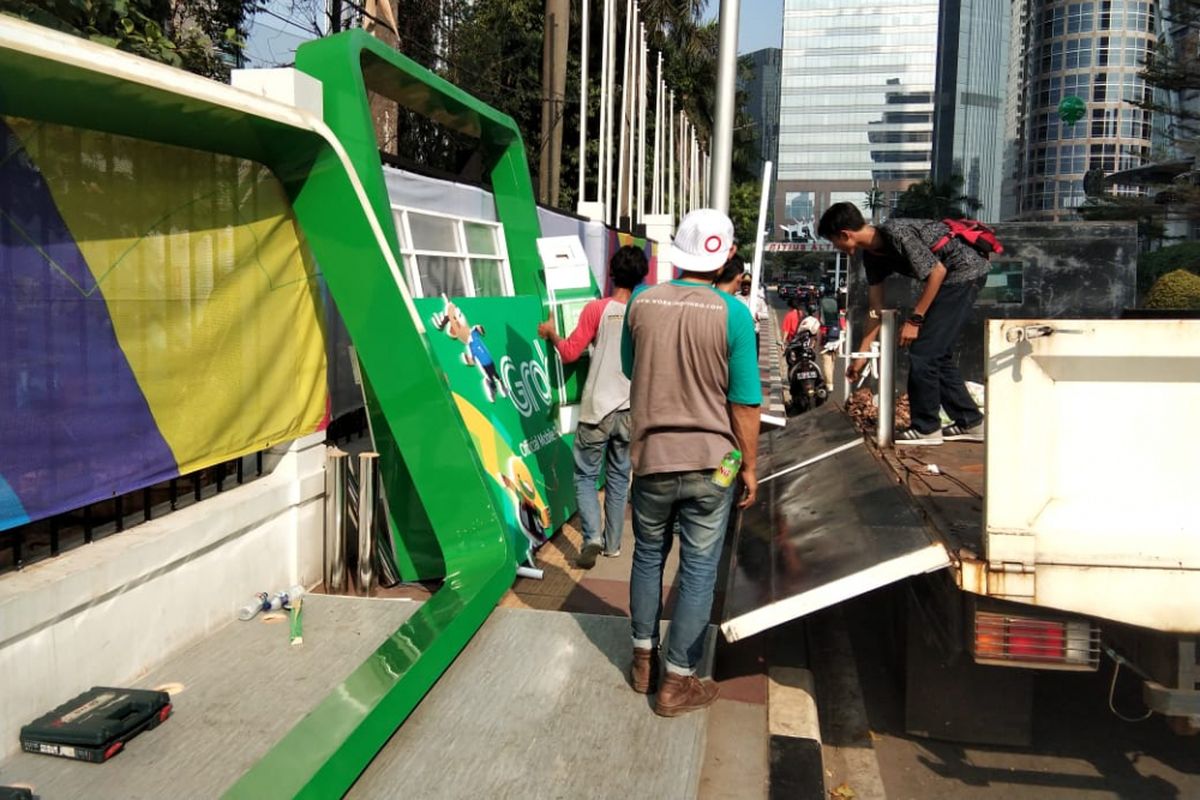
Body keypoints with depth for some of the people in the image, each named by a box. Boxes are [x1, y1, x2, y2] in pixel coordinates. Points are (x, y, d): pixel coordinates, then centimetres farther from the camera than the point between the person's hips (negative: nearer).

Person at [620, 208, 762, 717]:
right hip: (710, 463, -3)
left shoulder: (641, 302, -6)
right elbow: (745, 403, -11)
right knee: (698, 570, 10)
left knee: (649, 557, 21)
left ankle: (643, 660, 33)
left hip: (651, 457, 3)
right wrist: (749, 466, 1)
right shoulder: (732, 313, -15)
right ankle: (677, 682, 17)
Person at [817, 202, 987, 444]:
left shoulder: (897, 234, -24)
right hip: (956, 278, 9)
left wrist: (915, 319, -18)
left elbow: (937, 271, -21)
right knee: (937, 354, 12)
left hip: (964, 270, -9)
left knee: (923, 351, -10)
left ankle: (926, 428, 0)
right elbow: (876, 309, 9)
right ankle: (970, 422, 19)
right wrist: (862, 355, 11)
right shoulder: (872, 254, 4)